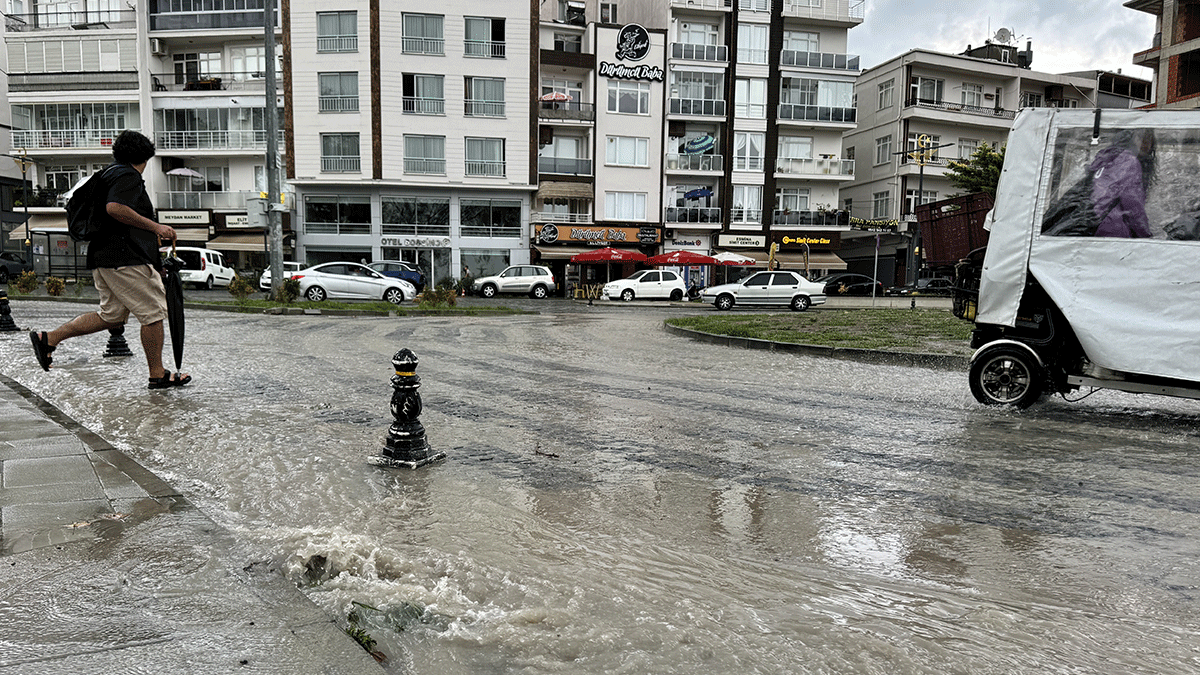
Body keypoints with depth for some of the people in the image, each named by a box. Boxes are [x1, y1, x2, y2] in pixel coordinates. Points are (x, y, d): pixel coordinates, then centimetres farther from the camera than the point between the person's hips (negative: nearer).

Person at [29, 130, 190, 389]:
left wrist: (152, 232, 30)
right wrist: (155, 227, -20)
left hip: (103, 257, 10)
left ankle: (49, 338, 13)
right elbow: (114, 208, -25)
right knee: (153, 312, -4)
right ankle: (158, 374, 1)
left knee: (111, 315, 15)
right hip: (124, 258, -10)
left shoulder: (111, 173, 23)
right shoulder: (128, 175, -9)